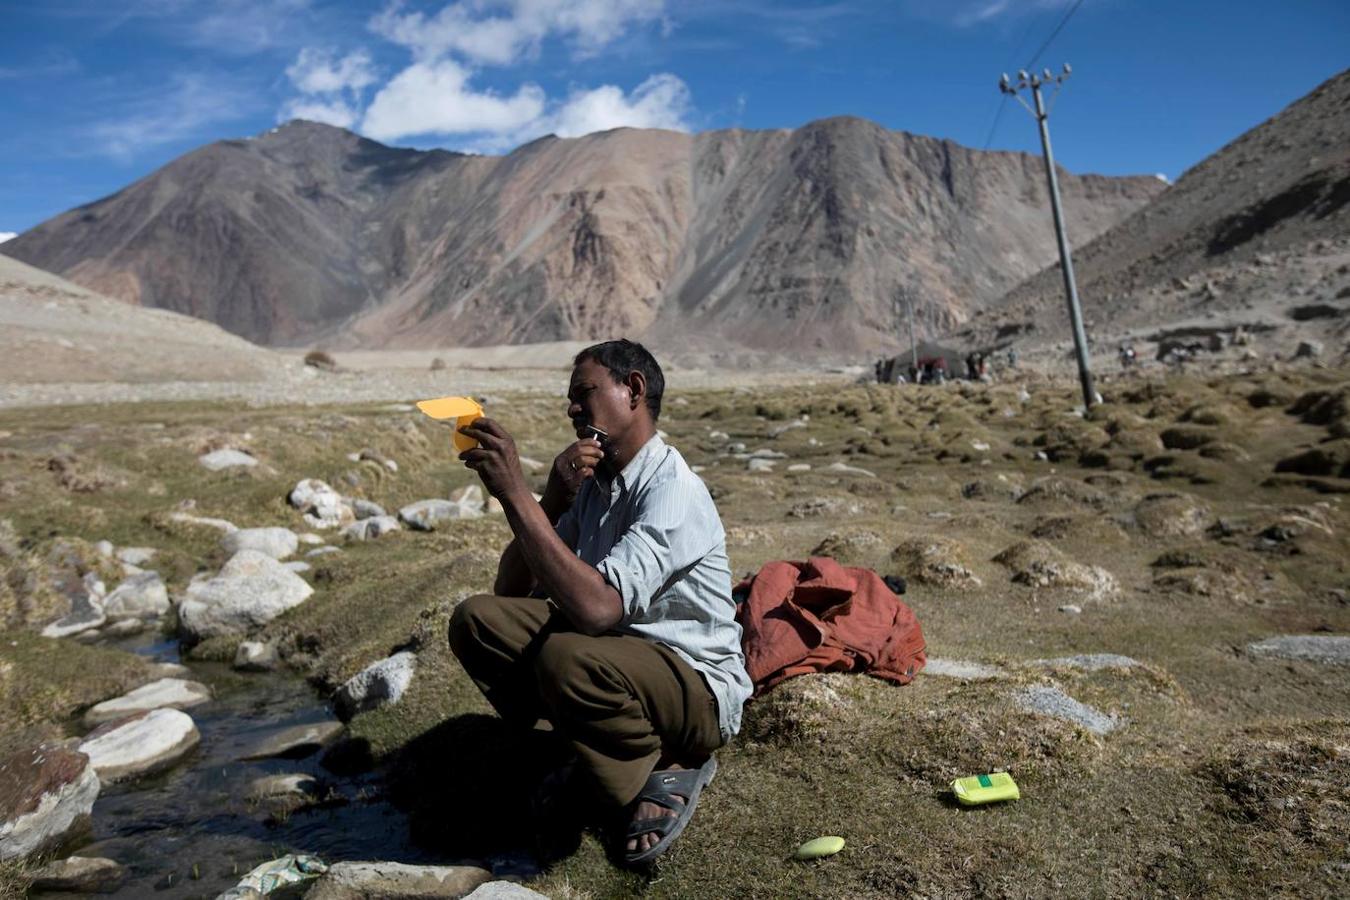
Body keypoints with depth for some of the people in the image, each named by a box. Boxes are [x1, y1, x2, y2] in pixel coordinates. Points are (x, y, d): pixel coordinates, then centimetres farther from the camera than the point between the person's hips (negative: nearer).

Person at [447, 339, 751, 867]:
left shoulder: (673, 490, -23)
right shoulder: (593, 481, 4)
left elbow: (597, 608, -37)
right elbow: (511, 589, 2)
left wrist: (516, 494, -33)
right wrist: (554, 497, -13)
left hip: (700, 688, -7)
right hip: (614, 654, 8)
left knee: (567, 657, -36)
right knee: (477, 619, -7)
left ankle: (669, 768, -6)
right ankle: (598, 761, 5)